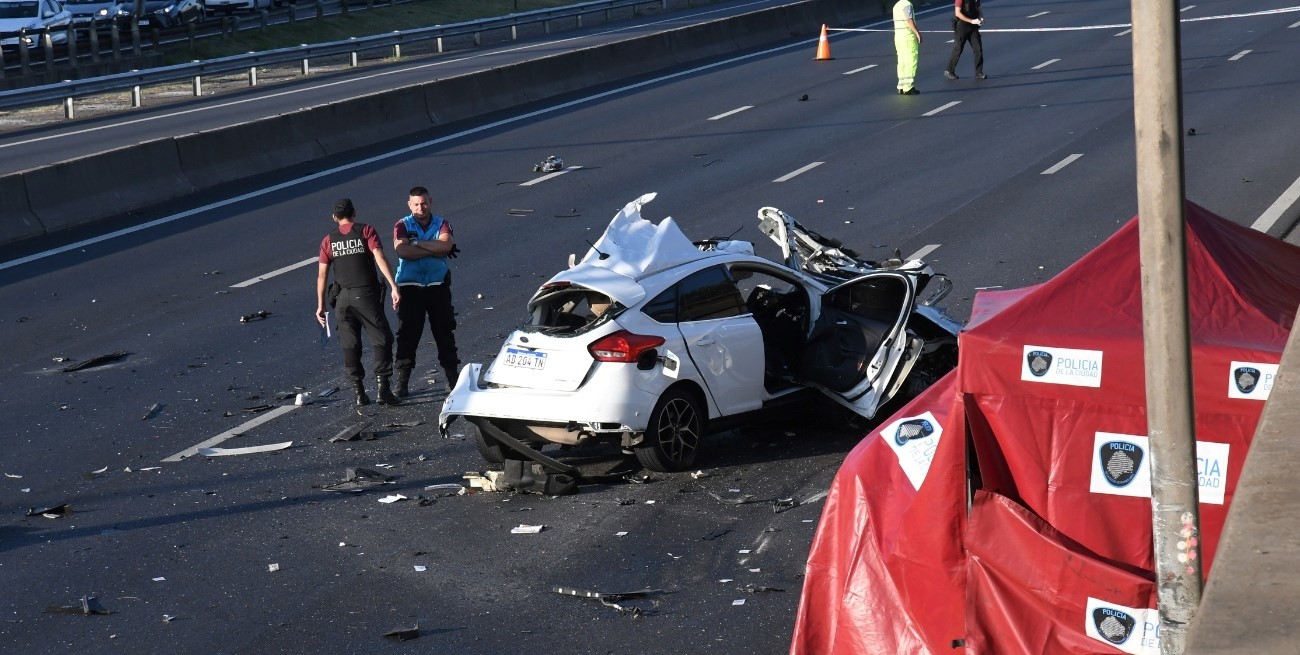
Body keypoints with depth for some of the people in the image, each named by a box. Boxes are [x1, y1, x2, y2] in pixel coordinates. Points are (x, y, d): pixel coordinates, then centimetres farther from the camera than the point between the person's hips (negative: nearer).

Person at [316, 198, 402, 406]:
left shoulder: (329, 240, 7)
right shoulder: (366, 231, -1)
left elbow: (322, 274, 4)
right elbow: (380, 258, -14)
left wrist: (320, 305, 9)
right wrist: (394, 286, -18)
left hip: (343, 297, 3)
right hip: (367, 295, -3)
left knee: (350, 346, 10)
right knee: (381, 340, 5)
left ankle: (359, 393, 10)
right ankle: (383, 389, -4)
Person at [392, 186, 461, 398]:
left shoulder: (441, 224, 4)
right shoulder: (402, 226, -1)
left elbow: (445, 245, -17)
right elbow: (402, 251, -19)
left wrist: (417, 243, -14)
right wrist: (434, 250, -15)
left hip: (438, 285, 2)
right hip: (410, 286, -1)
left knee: (444, 332, 8)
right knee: (407, 334, 0)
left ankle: (453, 377, 17)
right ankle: (402, 381, 4)